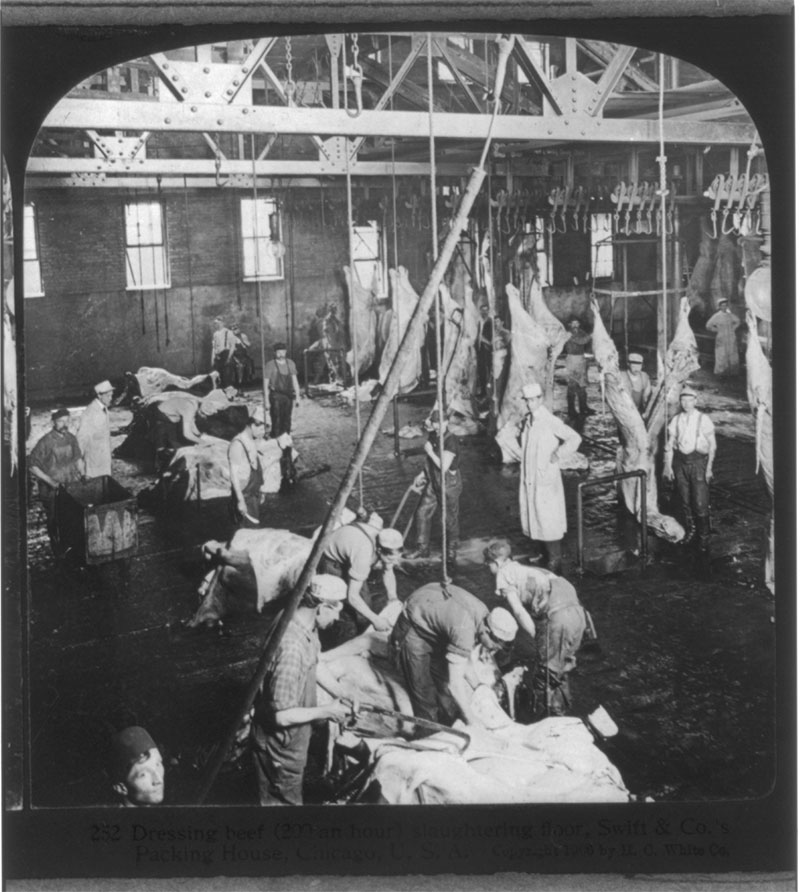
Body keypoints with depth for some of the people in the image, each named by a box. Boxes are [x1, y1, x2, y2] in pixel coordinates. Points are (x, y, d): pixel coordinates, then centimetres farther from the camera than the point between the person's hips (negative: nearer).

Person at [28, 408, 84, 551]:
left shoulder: (71, 438, 1)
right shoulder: (45, 442, -17)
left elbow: (78, 458, 16)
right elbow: (32, 465, -14)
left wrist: (82, 476, 2)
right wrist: (50, 481, -20)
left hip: (71, 486, 4)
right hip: (51, 491, -4)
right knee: (54, 521, 5)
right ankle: (57, 551, 22)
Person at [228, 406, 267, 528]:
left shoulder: (253, 442, 6)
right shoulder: (238, 444, -20)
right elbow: (234, 475, -20)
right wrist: (240, 501, -21)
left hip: (254, 494, 8)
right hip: (244, 496, -8)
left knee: (255, 526, 14)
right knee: (247, 531, -4)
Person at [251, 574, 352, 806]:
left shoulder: (308, 627, -8)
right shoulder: (292, 648, -36)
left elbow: (316, 664, 13)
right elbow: (283, 715, -31)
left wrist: (342, 697, 7)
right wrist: (327, 711, -19)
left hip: (295, 734, 8)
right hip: (281, 741, -8)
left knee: (288, 795, 27)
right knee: (285, 800, 14)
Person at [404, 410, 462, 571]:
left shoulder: (451, 441, -23)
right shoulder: (432, 436, 2)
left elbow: (443, 466, -27)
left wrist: (430, 451, -21)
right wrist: (422, 474, 8)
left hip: (449, 484, -8)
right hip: (433, 482, 8)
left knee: (449, 520, 4)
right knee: (422, 513, 9)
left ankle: (451, 553, 20)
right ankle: (423, 548, 25)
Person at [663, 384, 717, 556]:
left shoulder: (704, 419, -4)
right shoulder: (675, 420, 4)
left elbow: (712, 445, 0)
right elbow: (669, 445, 8)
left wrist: (709, 467, -5)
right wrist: (668, 466, 3)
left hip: (698, 461, -3)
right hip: (680, 461, 3)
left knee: (700, 503, -5)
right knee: (685, 501, 11)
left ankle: (704, 538, 9)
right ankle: (690, 531, 31)